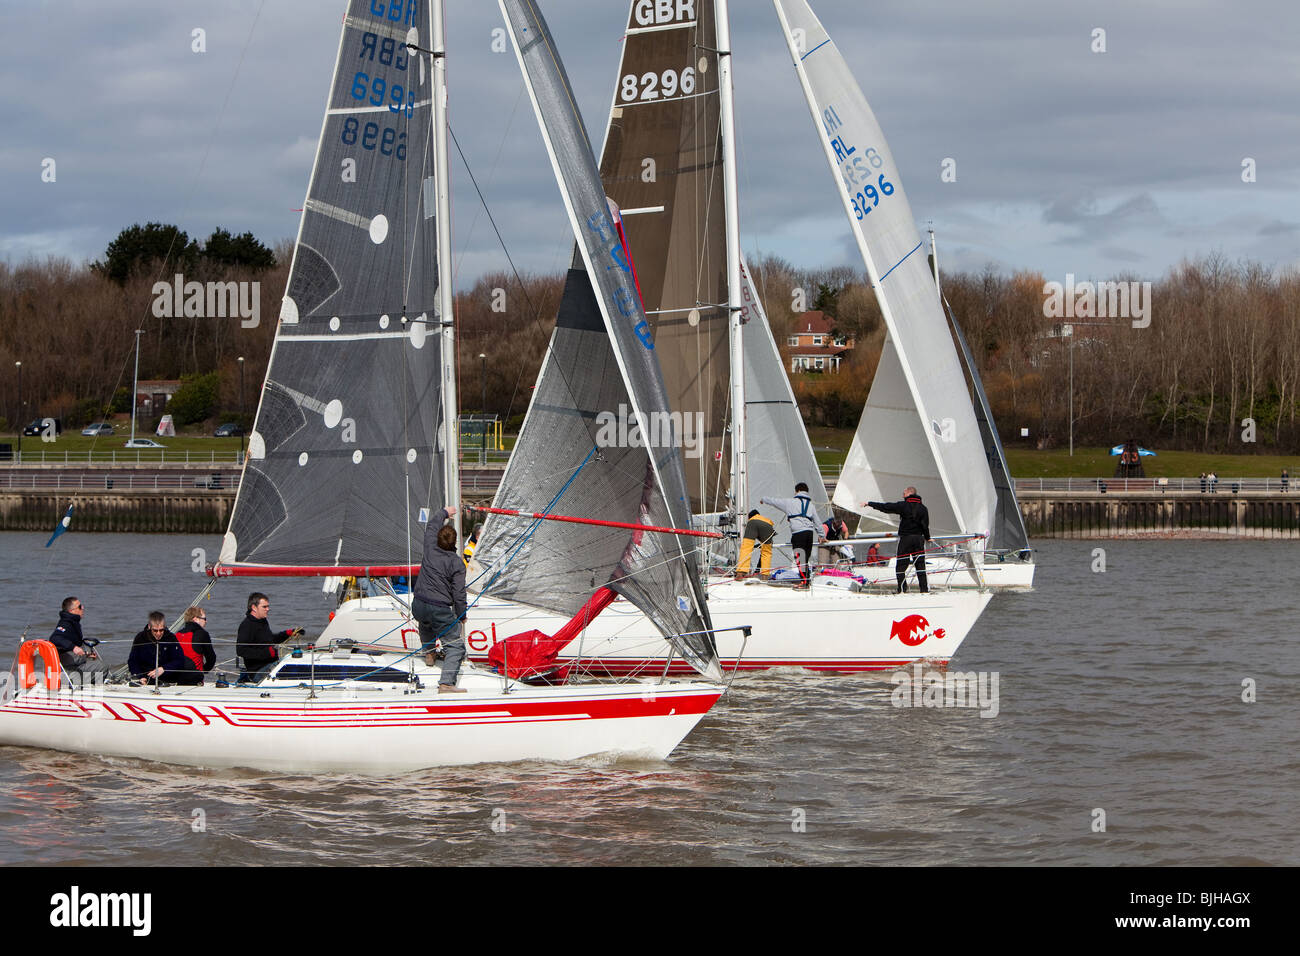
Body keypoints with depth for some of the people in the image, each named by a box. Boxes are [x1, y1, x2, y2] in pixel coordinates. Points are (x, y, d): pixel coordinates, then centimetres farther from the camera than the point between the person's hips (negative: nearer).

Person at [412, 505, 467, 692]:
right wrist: (461, 615, 6)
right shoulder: (456, 563, -9)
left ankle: (428, 653, 51)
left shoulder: (430, 549, 3)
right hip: (440, 610, -5)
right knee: (455, 645, -3)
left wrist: (445, 513, 43)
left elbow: (432, 526, 26)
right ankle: (446, 683, -19)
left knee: (425, 621, 41)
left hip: (418, 605, 5)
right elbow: (459, 593, -9)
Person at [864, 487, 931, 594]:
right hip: (919, 538, 4)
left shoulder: (903, 505, -6)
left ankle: (902, 590, -6)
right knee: (920, 565, 8)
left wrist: (869, 504, 4)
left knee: (900, 565, 2)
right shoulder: (923, 508, 4)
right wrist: (927, 538, 20)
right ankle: (925, 589, 3)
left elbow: (885, 507, -4)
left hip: (905, 538, -4)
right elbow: (925, 525, 5)